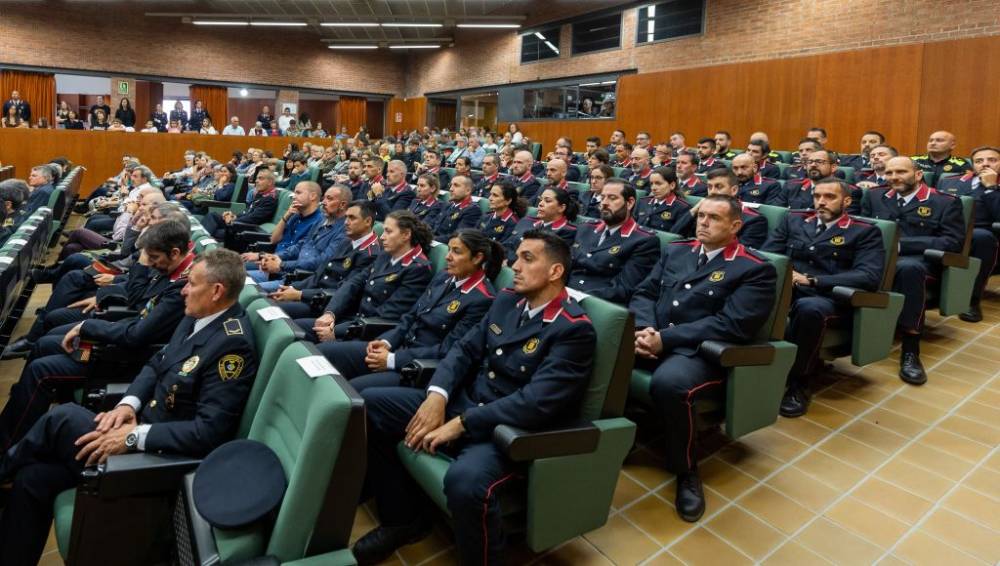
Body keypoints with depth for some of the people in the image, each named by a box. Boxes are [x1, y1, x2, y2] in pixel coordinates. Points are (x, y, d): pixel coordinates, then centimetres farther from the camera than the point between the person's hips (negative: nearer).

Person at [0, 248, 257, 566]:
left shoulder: (233, 344, -24)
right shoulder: (197, 317, 4)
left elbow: (210, 431, -27)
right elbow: (156, 364, 15)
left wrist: (135, 437, -23)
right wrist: (129, 403, -4)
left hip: (164, 454, -8)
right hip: (143, 424, 8)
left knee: (63, 418, -14)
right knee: (32, 477, 1)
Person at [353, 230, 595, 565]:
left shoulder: (574, 329, -16)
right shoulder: (507, 300, 8)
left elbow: (536, 402, -25)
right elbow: (465, 349, 7)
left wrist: (459, 424, -23)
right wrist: (437, 395, -12)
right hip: (463, 402, 8)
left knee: (464, 480, -38)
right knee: (369, 404, 1)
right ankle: (404, 518, 15)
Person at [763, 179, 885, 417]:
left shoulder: (865, 232, 10)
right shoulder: (794, 220, 22)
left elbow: (869, 277, -6)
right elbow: (766, 253, 13)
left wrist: (810, 280, -14)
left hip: (827, 300, -2)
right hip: (784, 293, 3)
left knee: (809, 307, -40)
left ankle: (798, 382, -17)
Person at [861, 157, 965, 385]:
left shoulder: (946, 202, 9)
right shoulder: (874, 196, 22)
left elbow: (953, 242, -2)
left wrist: (900, 244, -12)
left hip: (918, 260, -3)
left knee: (909, 267, -41)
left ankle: (910, 351, -33)